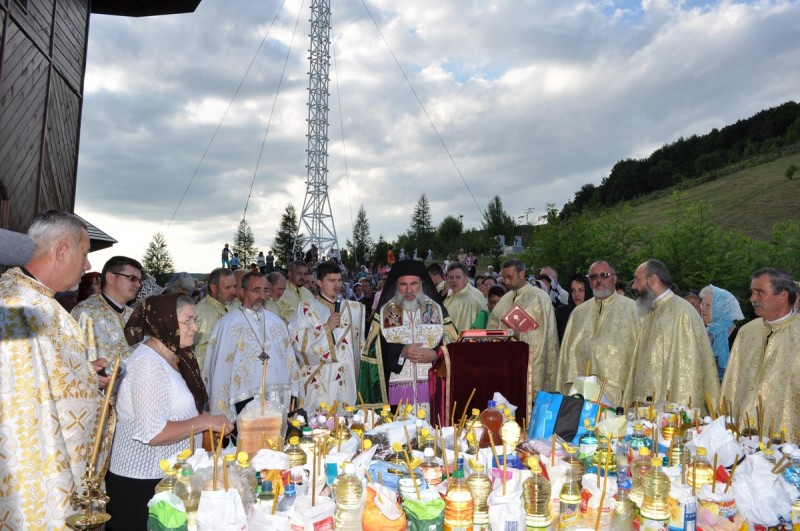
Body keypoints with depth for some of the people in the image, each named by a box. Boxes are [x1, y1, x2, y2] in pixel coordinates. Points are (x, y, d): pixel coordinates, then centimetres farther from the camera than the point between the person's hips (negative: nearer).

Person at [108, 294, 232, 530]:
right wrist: (205, 422, -21)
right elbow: (153, 433, -27)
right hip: (142, 482, -9)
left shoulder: (166, 358, 10)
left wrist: (206, 421, 8)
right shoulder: (148, 364, -21)